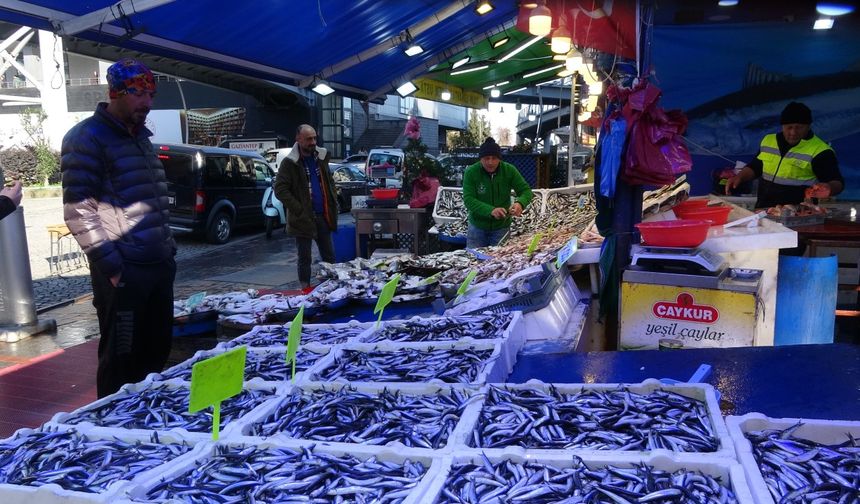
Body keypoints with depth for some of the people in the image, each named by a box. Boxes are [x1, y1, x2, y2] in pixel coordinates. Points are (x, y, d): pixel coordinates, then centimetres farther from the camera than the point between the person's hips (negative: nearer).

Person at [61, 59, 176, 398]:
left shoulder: (140, 136, 17)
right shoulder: (87, 138, -9)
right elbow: (79, 211, -16)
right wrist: (111, 266, -18)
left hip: (158, 266, 8)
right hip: (123, 272, -8)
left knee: (157, 352, 16)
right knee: (121, 360, 3)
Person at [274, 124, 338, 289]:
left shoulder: (321, 157, 9)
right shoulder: (289, 163, -9)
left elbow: (330, 182, 20)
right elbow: (280, 189, -14)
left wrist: (332, 204, 7)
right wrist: (299, 209, -19)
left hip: (323, 217, 5)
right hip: (304, 219, -5)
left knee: (329, 256, 11)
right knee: (305, 259, 5)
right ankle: (306, 288, 15)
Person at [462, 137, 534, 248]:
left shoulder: (509, 170, -10)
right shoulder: (471, 172, -15)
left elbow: (526, 191, -7)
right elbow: (468, 200, -21)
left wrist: (520, 203, -32)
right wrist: (491, 211, -38)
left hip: (501, 226, 1)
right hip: (477, 226, -1)